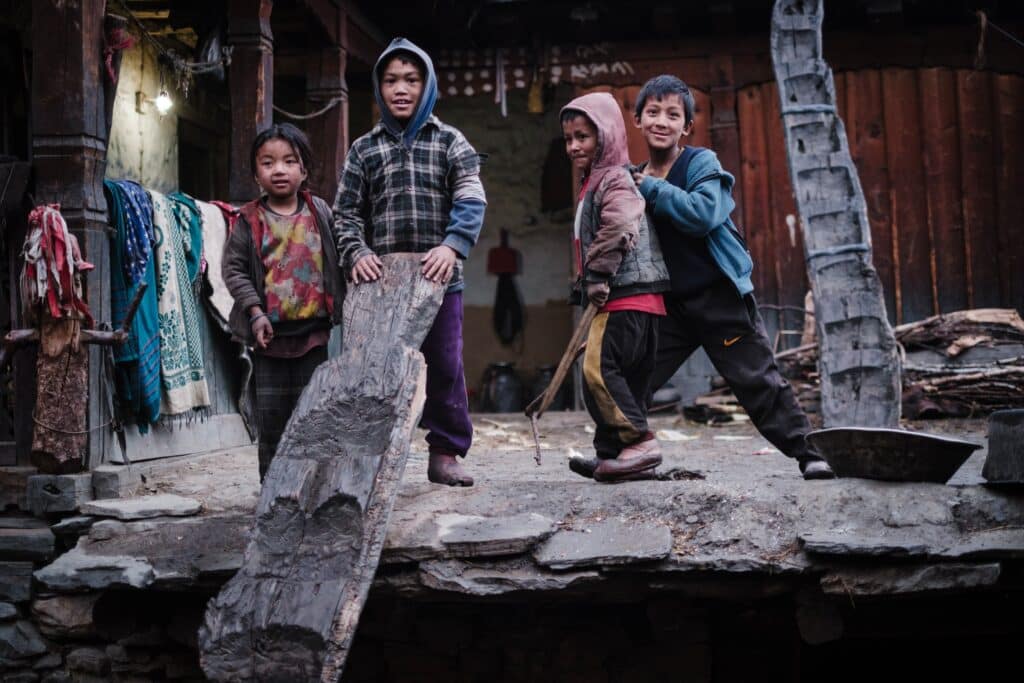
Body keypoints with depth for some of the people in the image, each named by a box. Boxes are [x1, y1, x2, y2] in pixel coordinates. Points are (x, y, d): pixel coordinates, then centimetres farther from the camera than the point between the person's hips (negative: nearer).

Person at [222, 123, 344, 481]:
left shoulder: (320, 212, 4)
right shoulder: (249, 220, -2)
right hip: (269, 331, -1)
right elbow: (232, 268, -3)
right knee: (271, 415, 5)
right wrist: (255, 311, -11)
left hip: (314, 329, 1)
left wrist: (341, 306, 5)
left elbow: (337, 260, 11)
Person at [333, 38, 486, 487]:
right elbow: (347, 211, 10)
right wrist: (357, 253, -9)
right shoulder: (363, 149, 12)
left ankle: (445, 453, 13)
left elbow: (471, 200, -4)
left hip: (439, 277, -1)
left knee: (445, 366, 2)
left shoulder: (449, 142, 8)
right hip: (382, 280, 1)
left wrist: (452, 246, -20)